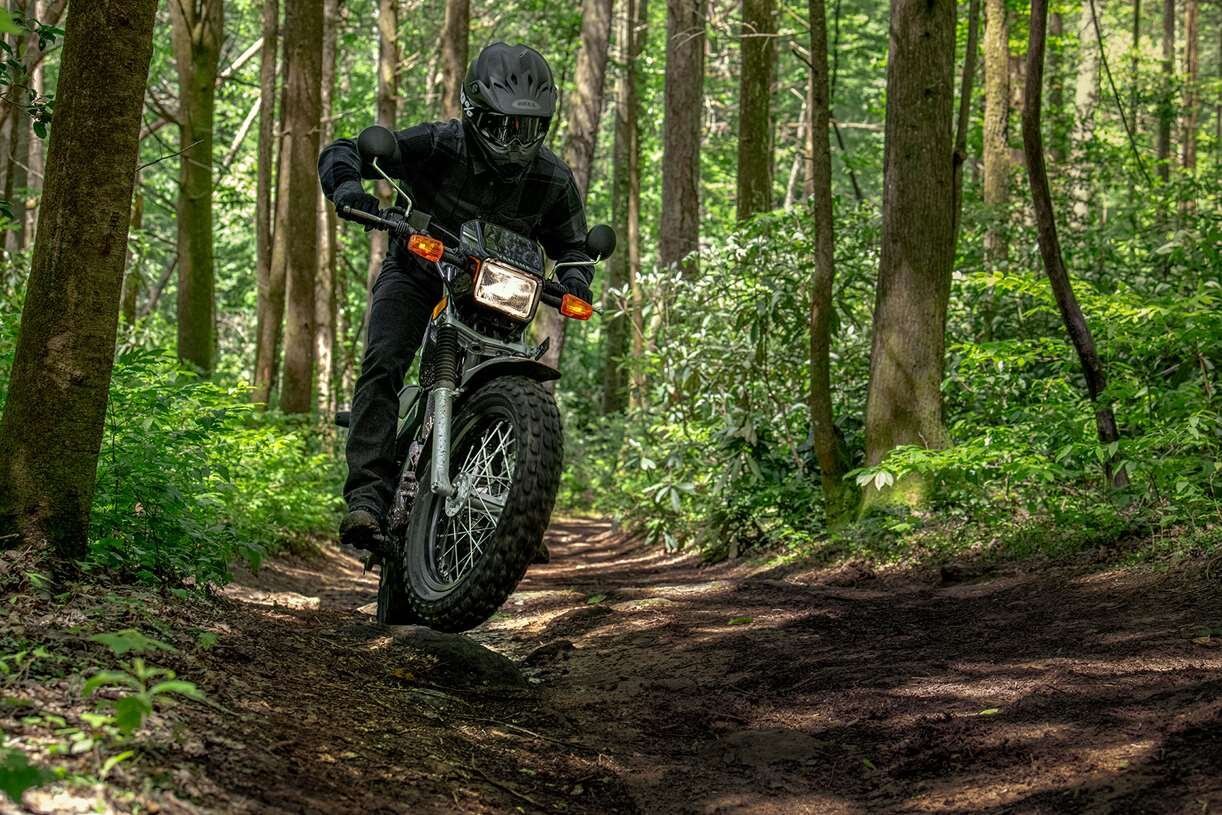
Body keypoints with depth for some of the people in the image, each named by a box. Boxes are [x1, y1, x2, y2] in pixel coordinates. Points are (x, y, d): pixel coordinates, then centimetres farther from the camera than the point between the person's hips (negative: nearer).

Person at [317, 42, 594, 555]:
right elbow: (340, 153, -20)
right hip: (415, 275, -3)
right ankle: (368, 498, -36)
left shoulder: (553, 180, -11)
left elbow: (570, 242, 5)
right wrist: (348, 189, -44)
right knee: (384, 367, -27)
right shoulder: (437, 146, -21)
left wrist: (574, 273, -20)